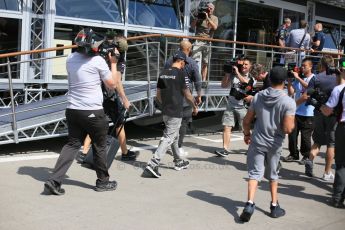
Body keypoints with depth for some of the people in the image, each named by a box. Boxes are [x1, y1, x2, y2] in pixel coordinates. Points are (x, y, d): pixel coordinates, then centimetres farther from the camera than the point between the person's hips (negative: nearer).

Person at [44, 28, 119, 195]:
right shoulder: (98, 61, -11)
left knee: (72, 144, 11)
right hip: (93, 112, -5)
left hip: (72, 110, 6)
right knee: (99, 147, 11)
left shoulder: (70, 58, 7)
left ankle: (54, 180, -1)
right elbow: (112, 84, -2)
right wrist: (113, 63, 7)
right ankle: (103, 181, 24)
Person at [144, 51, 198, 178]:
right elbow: (188, 95, -7)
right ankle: (152, 164, -14)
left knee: (174, 136, 21)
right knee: (168, 138, -6)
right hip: (175, 112, -7)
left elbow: (158, 95, 11)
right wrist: (195, 107, 9)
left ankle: (179, 162, 33)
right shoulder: (181, 74, -12)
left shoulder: (163, 73, 7)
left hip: (165, 112, 8)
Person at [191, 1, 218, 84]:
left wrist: (207, 18, -13)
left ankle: (203, 80, 8)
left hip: (207, 42, 1)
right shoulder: (200, 16, 10)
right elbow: (192, 25, 3)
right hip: (198, 41, -1)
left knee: (205, 63, 4)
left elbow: (215, 27, -7)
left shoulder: (214, 18, 11)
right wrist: (198, 18, -10)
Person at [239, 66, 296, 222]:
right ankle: (274, 206, 26)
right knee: (272, 175, 17)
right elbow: (288, 129, -19)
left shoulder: (258, 97, -3)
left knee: (255, 173, 4)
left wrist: (247, 134, 19)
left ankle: (250, 203, -14)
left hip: (257, 141, 1)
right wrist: (293, 122, 2)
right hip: (275, 144, -1)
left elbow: (247, 120, 2)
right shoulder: (288, 102, -15)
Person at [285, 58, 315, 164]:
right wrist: (289, 81, -6)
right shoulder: (297, 78, 9)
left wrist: (298, 78, -20)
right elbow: (291, 92, 5)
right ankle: (293, 154, 19)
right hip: (296, 111, 4)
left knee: (305, 136, 1)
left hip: (308, 113, -4)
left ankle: (306, 156, 16)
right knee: (292, 134, 5)